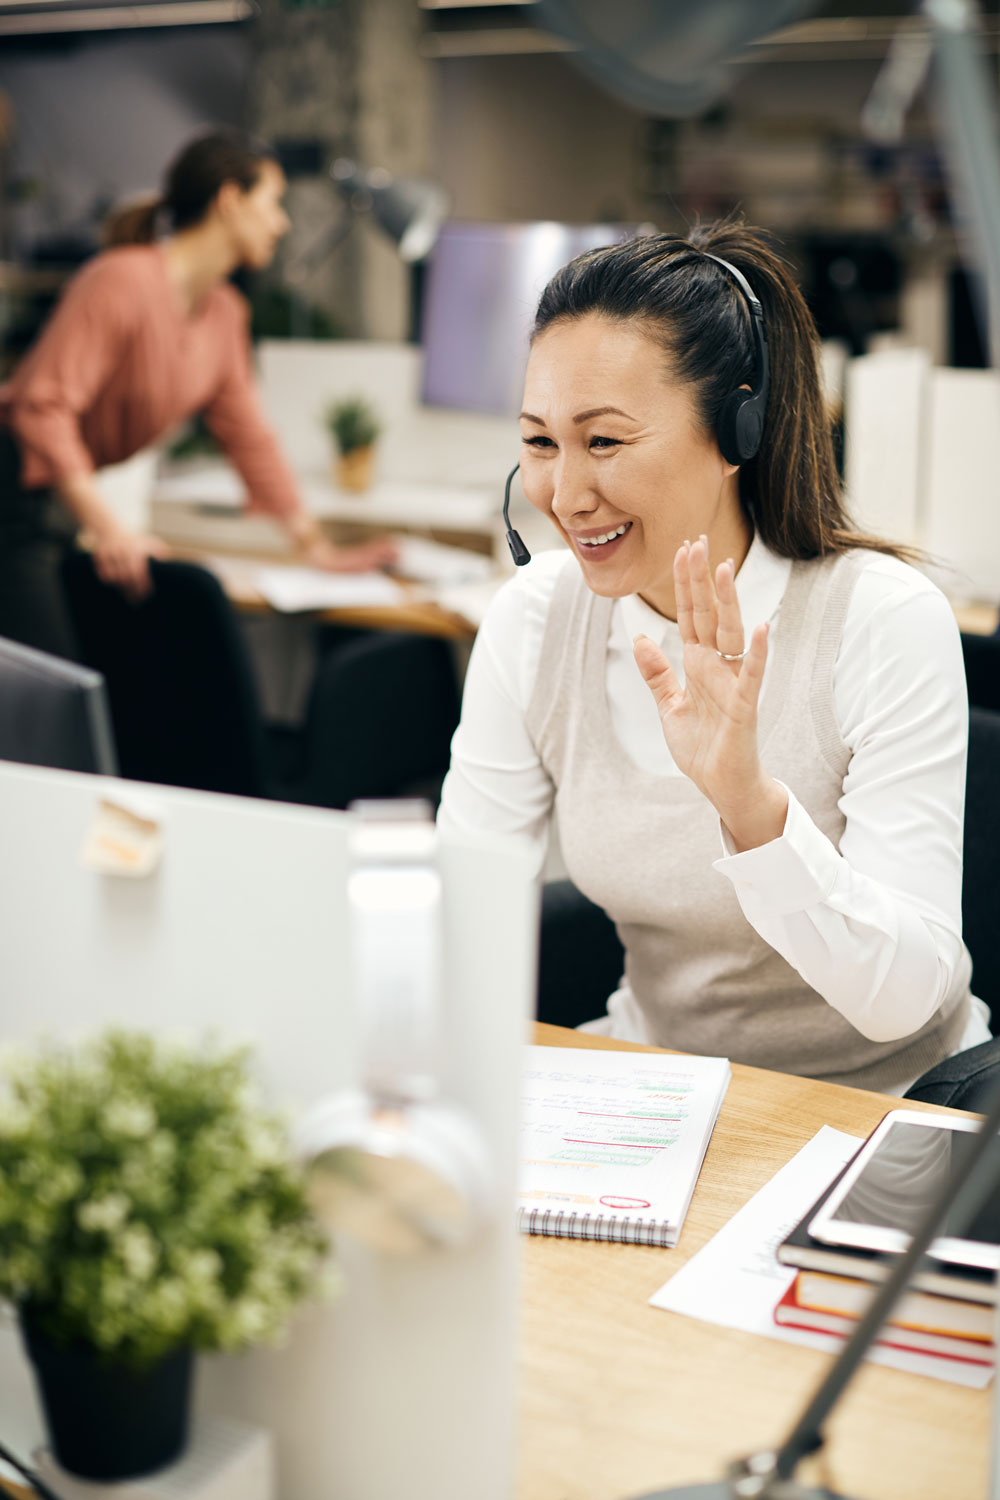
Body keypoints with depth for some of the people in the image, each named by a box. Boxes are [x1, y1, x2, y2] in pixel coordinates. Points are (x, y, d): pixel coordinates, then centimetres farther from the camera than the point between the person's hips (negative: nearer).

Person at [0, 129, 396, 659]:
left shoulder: (225, 312, 8)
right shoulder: (123, 282, -18)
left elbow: (249, 435, 16)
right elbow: (44, 405, -24)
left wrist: (315, 546, 16)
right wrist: (105, 527, -32)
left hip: (58, 508, 9)